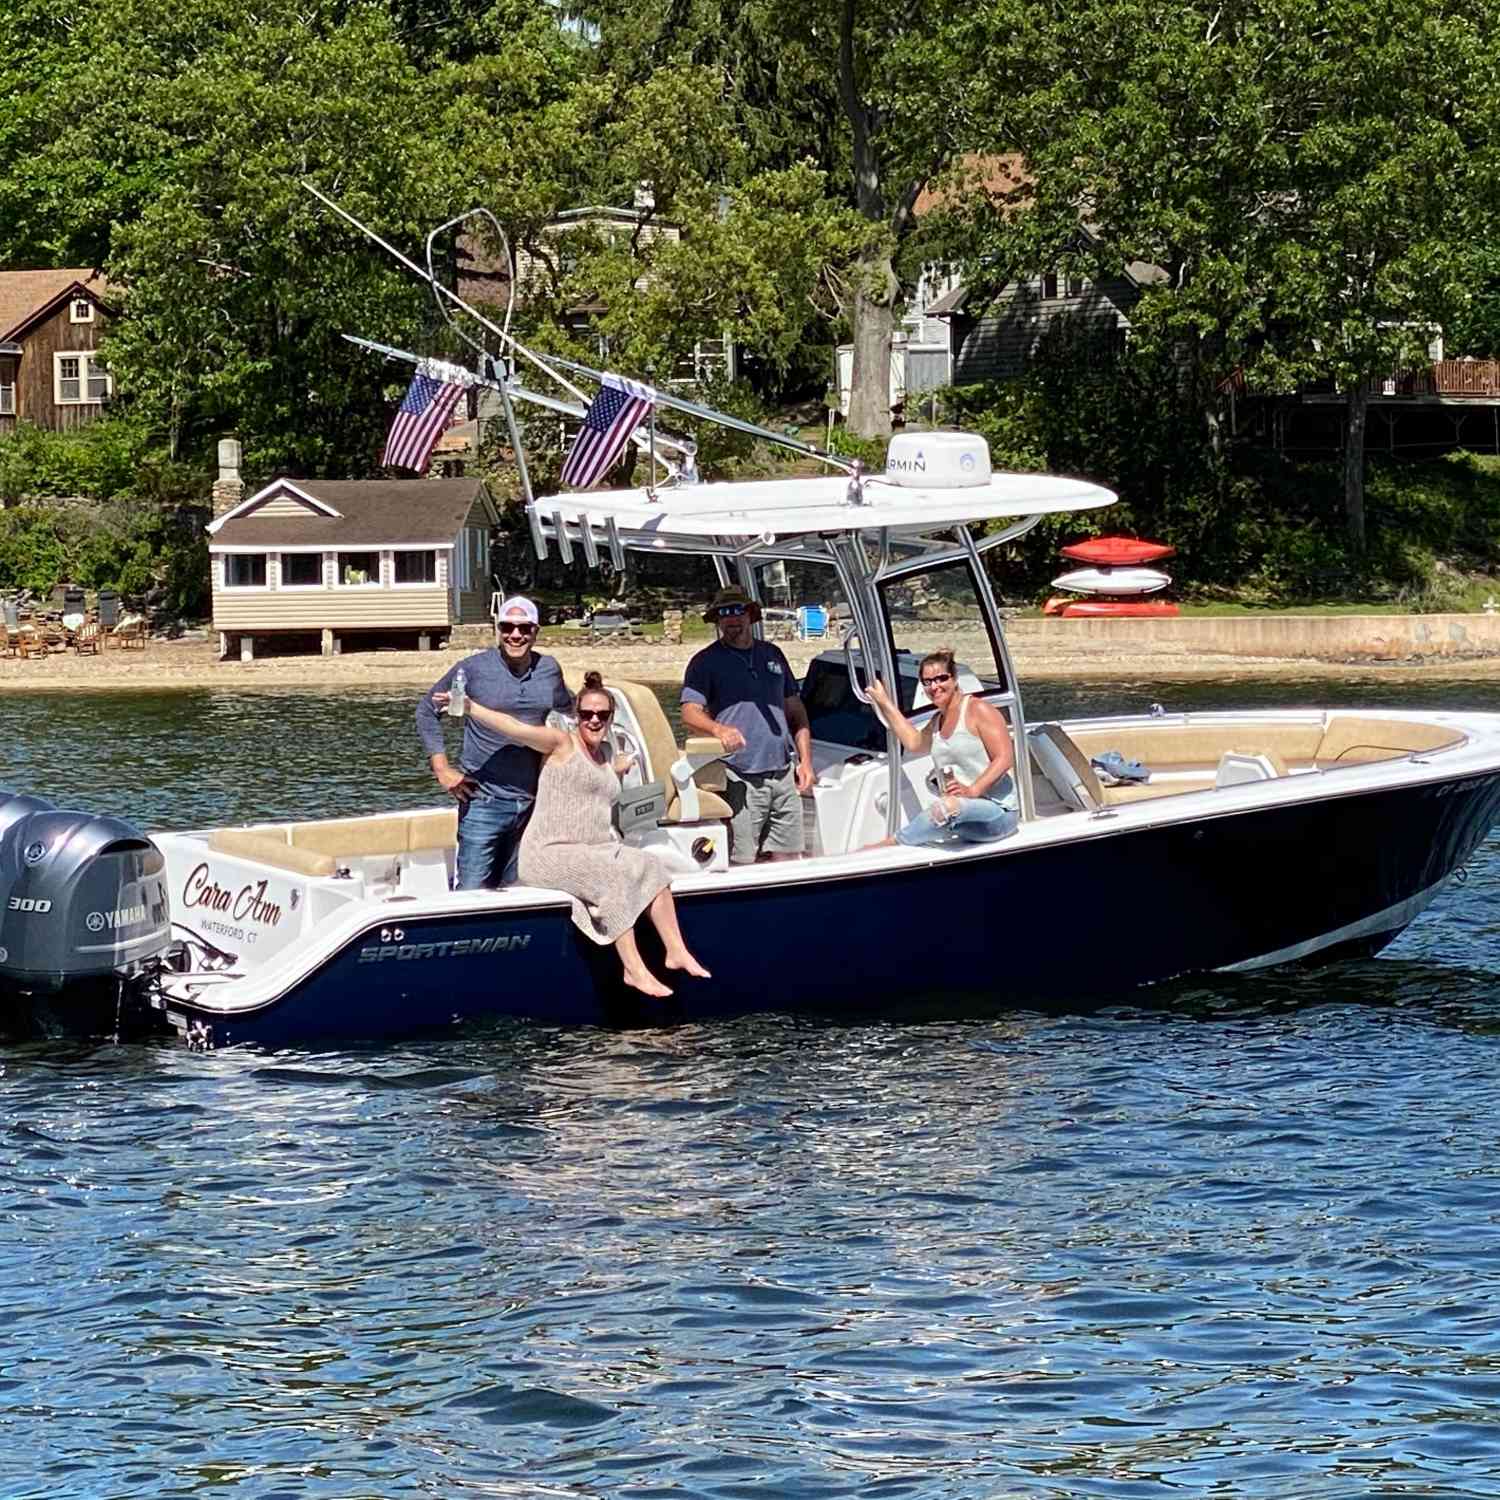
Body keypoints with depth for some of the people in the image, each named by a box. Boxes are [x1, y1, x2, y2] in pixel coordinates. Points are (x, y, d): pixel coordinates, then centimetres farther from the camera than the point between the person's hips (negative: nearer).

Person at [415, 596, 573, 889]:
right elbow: (426, 710, 4)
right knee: (472, 894, -10)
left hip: (532, 800, 5)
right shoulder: (474, 668, -5)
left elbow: (567, 715, 26)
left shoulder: (549, 671, 7)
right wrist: (442, 770, -4)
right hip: (484, 801, -5)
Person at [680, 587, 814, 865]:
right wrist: (718, 729, -30)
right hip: (741, 780, -5)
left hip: (783, 777, 5)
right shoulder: (706, 662, 3)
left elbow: (796, 712, 22)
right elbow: (690, 714, -9)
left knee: (786, 861, 5)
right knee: (744, 865, -9)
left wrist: (805, 761, 12)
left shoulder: (772, 654, 17)